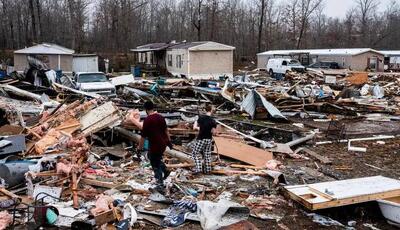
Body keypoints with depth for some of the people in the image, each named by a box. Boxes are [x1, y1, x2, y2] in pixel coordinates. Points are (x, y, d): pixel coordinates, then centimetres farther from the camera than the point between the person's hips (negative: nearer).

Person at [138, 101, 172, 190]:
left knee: (156, 165, 8)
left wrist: (140, 148, -8)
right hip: (163, 144, 7)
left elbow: (143, 136, -15)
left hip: (154, 145, -7)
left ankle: (160, 184, 16)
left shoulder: (147, 120, -18)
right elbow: (166, 130, 10)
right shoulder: (160, 117, 1)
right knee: (154, 157, 30)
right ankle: (165, 170, 23)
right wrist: (169, 141, 21)